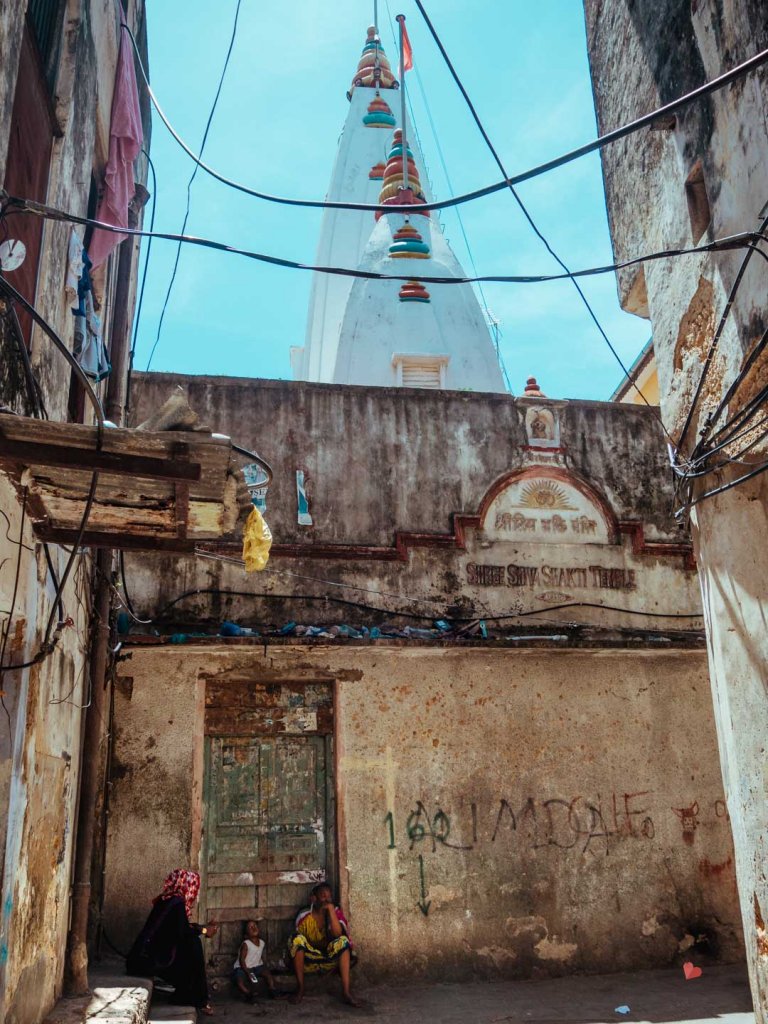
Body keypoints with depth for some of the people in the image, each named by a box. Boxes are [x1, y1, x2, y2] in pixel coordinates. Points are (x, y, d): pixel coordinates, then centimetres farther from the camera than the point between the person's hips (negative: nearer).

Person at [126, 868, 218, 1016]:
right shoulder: (177, 902, -13)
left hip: (142, 956, 9)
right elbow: (183, 932, -15)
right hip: (148, 960, -9)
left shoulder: (166, 899, 13)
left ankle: (184, 996, 19)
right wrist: (203, 930, 2)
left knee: (191, 944, 13)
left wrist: (203, 927, 25)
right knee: (193, 944, -2)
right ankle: (198, 1000, 7)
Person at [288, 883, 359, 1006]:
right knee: (298, 938, -27)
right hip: (309, 961, 0)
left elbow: (337, 934, -22)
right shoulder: (304, 916, -4)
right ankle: (300, 989, -21)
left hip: (330, 960, 0)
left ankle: (346, 992, -34)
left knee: (343, 940, -28)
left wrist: (331, 909, -24)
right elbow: (298, 942, 3)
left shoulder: (336, 912, -3)